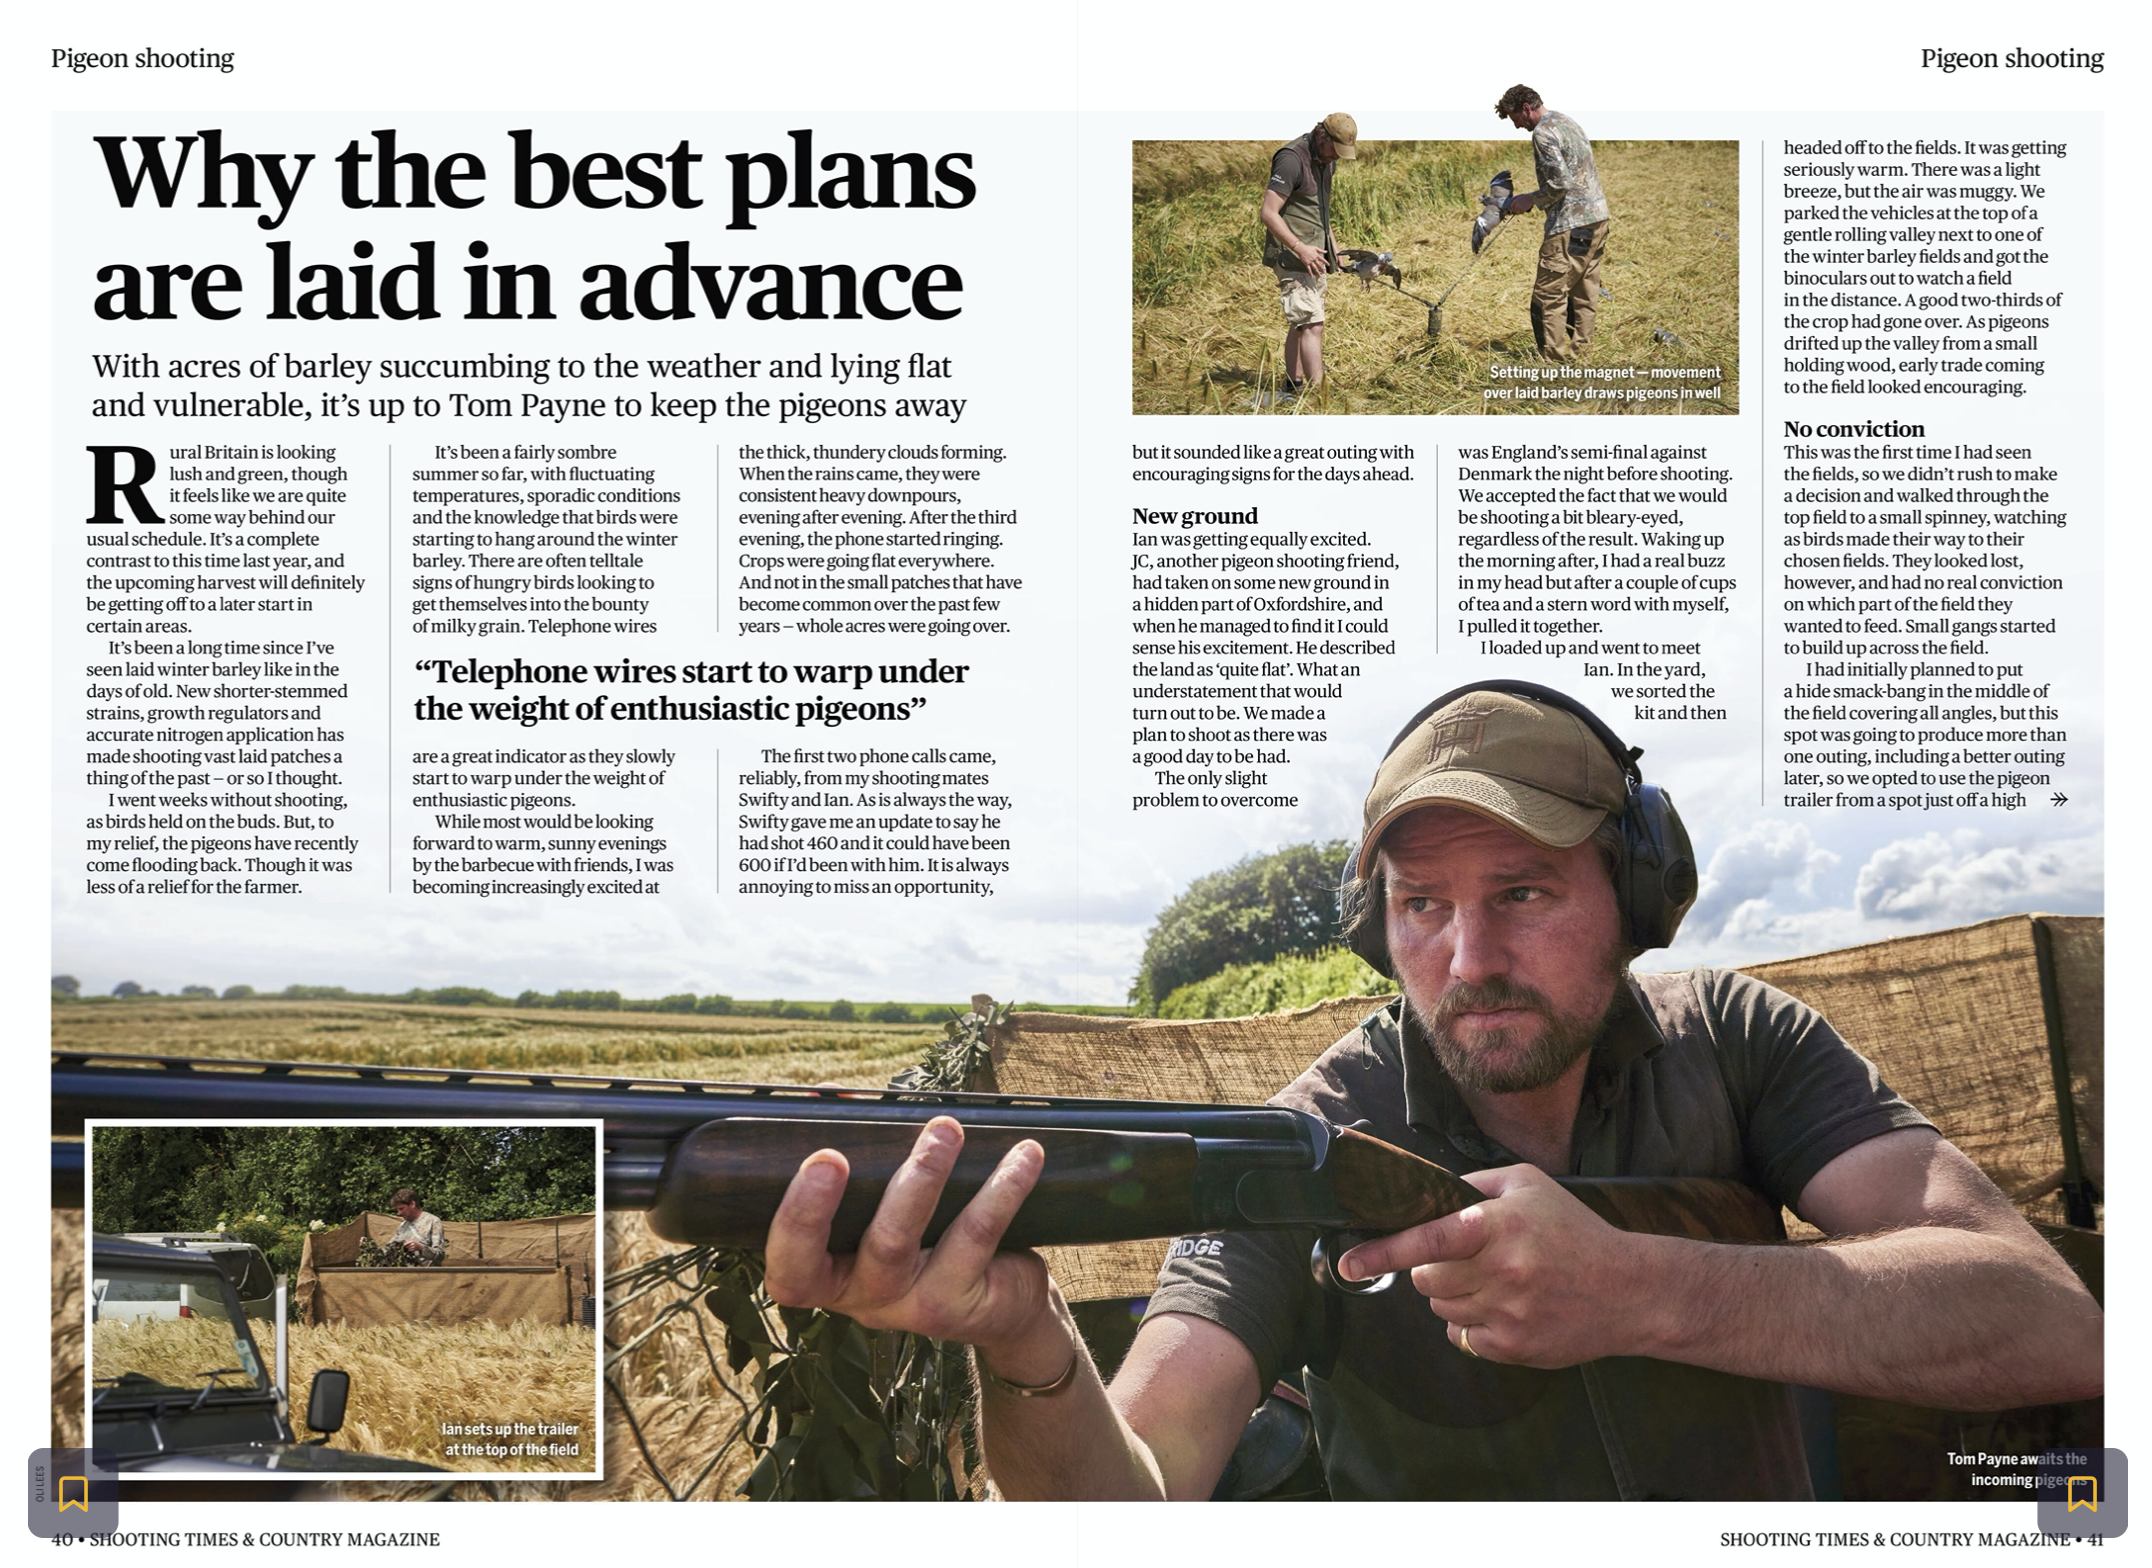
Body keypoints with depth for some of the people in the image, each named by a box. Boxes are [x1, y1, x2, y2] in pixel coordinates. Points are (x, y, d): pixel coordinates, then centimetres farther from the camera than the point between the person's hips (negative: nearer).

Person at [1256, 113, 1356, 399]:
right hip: (1292, 257, -9)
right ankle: (1317, 391, -17)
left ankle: (1294, 385, 21)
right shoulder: (1292, 159, -19)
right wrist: (1301, 249, -25)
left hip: (1315, 255, 9)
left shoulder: (1325, 160, 11)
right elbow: (1268, 213, -23)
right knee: (1312, 324, -15)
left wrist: (1331, 244, 20)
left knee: (1300, 323, 14)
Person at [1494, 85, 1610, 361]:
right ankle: (1579, 358, 15)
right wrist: (1536, 199, 19)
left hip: (1571, 225, -10)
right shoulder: (1569, 123, 19)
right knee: (1584, 294, 11)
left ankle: (1555, 364, -8)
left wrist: (1531, 199, -5)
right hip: (1598, 216, 10)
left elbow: (1561, 182, -19)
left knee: (1548, 297, -7)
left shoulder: (1543, 133, -11)